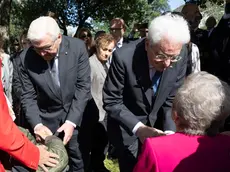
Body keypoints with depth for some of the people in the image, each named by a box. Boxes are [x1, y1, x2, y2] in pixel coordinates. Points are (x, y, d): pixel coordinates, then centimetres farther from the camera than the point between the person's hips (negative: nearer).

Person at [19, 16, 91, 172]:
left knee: (77, 157, 11)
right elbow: (28, 96, -9)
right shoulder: (26, 58, -16)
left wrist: (71, 122, -21)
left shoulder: (78, 47, -18)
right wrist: (37, 124, -24)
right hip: (47, 118, 1)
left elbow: (83, 87, -15)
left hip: (76, 114, 0)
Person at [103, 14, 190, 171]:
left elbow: (173, 97, -8)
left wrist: (170, 130, -20)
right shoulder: (124, 57, -29)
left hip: (157, 124, 4)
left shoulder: (181, 54, -18)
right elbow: (111, 101, -20)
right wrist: (138, 127, -30)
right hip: (127, 127, -3)